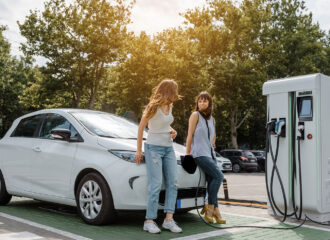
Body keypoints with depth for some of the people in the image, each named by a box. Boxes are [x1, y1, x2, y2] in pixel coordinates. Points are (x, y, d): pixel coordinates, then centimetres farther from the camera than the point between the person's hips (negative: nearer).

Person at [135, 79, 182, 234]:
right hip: (154, 148, -7)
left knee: (172, 183, -1)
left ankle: (169, 219, 3)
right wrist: (138, 150, -4)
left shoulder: (169, 106, 9)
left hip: (168, 148, 7)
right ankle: (149, 221, -1)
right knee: (155, 185, -9)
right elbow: (141, 128, -5)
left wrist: (172, 131, 2)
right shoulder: (153, 107, -12)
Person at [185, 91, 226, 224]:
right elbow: (190, 135, -3)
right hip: (199, 153, -6)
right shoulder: (195, 115, -1)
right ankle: (210, 207, -9)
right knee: (219, 176, -18)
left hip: (210, 153, 7)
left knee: (212, 181, -1)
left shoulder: (212, 119, 18)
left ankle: (215, 211, 1)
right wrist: (187, 153, -4)